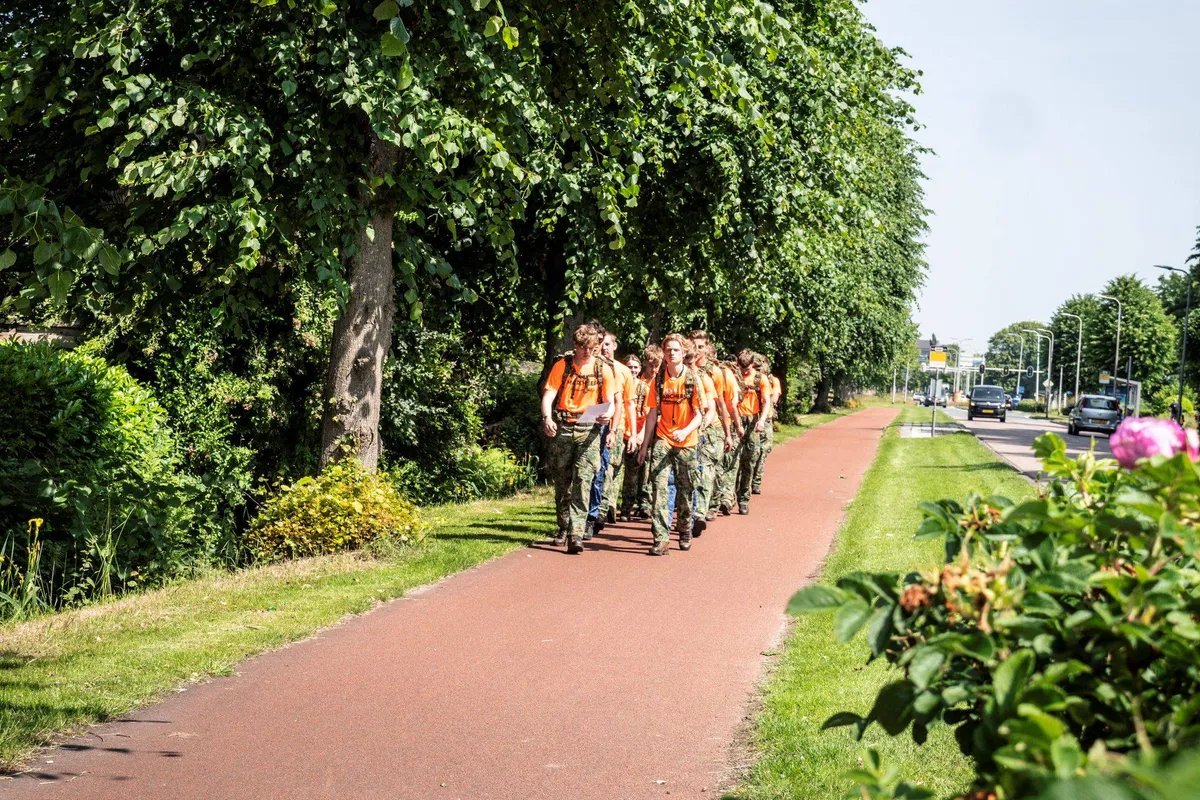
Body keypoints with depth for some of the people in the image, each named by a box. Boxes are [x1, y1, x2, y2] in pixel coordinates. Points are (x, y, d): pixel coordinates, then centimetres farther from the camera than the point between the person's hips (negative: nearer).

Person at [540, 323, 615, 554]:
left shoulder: (603, 370, 5)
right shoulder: (562, 366, 3)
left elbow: (610, 401, 4)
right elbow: (548, 394, -3)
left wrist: (608, 414, -20)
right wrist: (547, 417, -23)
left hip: (589, 430, -1)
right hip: (562, 428, 1)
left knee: (583, 480, -13)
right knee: (561, 481, 9)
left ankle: (576, 534, -18)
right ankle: (564, 528, 25)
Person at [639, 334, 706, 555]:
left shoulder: (693, 380, -4)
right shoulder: (659, 380, 3)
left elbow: (699, 415, -7)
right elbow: (653, 413, 8)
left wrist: (685, 431, -26)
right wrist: (645, 444, 8)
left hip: (686, 443, -1)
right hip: (662, 440, 1)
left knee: (685, 489, 10)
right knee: (658, 487, -12)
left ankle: (685, 531, 32)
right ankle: (661, 539, -15)